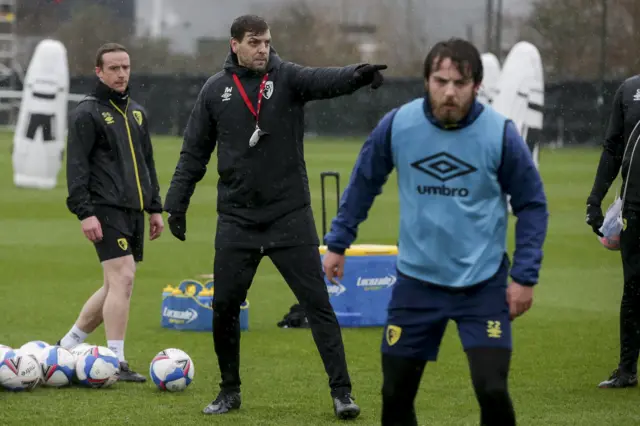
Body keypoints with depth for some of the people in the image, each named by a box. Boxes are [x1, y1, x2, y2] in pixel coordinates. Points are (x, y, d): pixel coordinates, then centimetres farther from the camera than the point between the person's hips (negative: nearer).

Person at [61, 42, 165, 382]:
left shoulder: (136, 113, 18)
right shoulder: (88, 113, -5)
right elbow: (76, 166, -10)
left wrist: (155, 207, 20)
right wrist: (84, 212, -17)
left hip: (134, 212, 8)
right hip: (106, 210, -8)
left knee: (115, 286, 9)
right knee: (122, 280, -15)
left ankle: (67, 345, 22)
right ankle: (116, 363, -13)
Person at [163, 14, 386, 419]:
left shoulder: (287, 78, -3)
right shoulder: (216, 90, 3)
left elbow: (325, 79, -24)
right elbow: (194, 153, 9)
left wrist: (357, 74, -45)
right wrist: (177, 204, 5)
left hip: (291, 215, -2)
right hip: (236, 219, 2)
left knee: (318, 302, -4)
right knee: (224, 306, 4)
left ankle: (341, 391, -1)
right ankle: (230, 391, 21)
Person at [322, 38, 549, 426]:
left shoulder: (501, 134, -12)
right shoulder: (397, 125, -8)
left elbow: (532, 205, -2)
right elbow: (364, 183, 10)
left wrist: (525, 276, -7)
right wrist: (338, 243, 12)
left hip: (483, 284, -2)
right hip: (417, 281, 2)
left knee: (492, 390, -14)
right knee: (396, 393, 7)